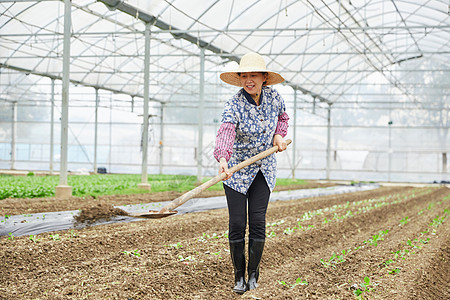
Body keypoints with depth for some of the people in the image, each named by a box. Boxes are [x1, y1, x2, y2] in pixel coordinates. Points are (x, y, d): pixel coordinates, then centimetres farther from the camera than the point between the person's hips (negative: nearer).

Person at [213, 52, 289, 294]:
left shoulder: (273, 96, -7)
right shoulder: (234, 105, -22)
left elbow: (282, 116, 16)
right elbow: (226, 132, -40)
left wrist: (279, 134, -2)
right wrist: (222, 159, -58)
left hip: (264, 168, 3)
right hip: (237, 168, -3)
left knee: (258, 221, -4)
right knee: (237, 223, -5)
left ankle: (253, 275, 9)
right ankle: (239, 277, 10)